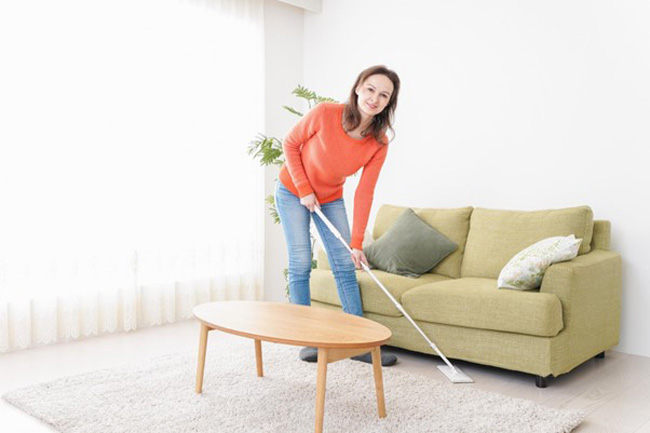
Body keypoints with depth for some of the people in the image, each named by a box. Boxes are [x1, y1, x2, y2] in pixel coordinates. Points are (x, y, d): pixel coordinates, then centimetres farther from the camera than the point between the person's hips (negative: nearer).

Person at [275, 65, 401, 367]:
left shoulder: (378, 145, -19)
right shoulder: (325, 113, -27)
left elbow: (364, 194, -16)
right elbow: (290, 144, -13)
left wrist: (357, 243, -17)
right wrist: (304, 190, -17)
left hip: (330, 199, 3)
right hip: (293, 192, -3)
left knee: (345, 265, 0)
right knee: (301, 264, -7)